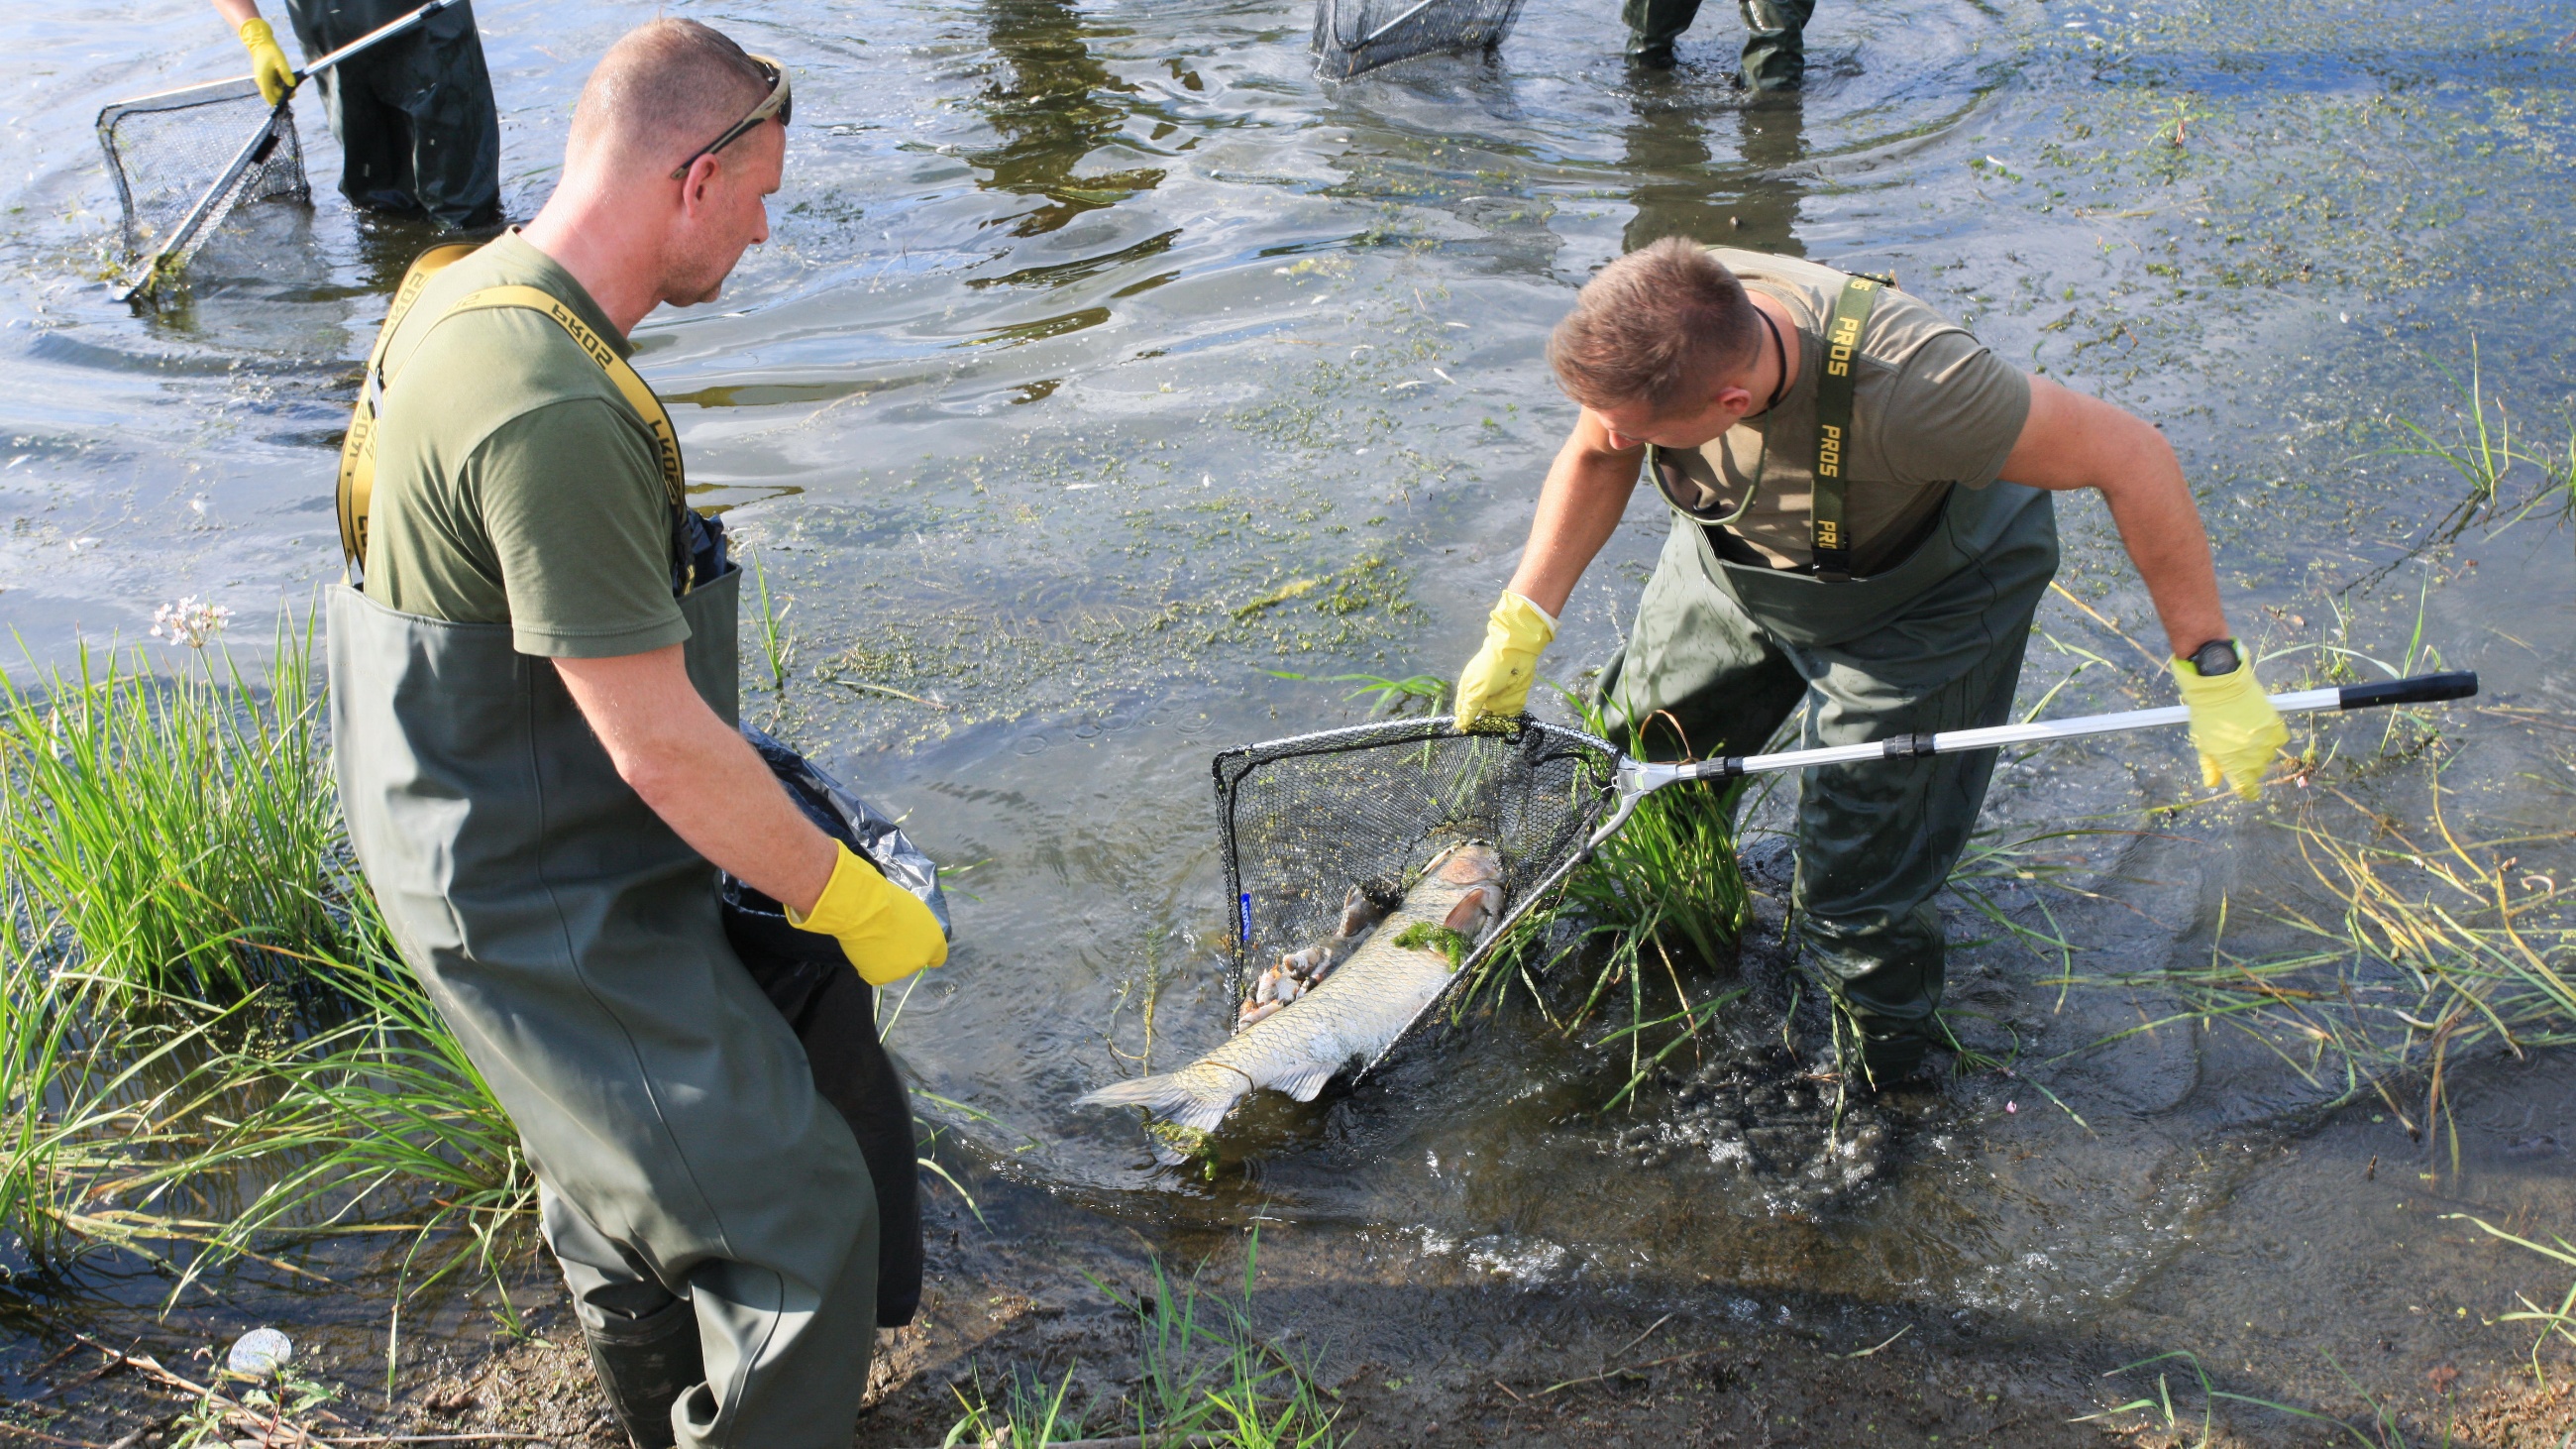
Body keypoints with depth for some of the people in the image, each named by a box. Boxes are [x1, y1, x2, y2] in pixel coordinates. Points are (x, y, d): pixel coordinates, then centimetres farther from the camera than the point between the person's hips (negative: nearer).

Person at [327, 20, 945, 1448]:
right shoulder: (554, 418, -31)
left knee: (625, 1180, 28)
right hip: (551, 911, -11)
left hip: (483, 839, 11)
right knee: (793, 1219, -4)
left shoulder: (465, 294, 2)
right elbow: (660, 747, -28)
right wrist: (847, 898, -16)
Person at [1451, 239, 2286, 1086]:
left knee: (1855, 898, -4)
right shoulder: (1649, 333, -31)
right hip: (1736, 557, 5)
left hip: (1920, 603, -5)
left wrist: (2211, 668, -30)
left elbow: (2131, 455, -34)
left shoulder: (1902, 388, -48)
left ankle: (1876, 1096, 29)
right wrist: (1520, 623, -10)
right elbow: (1595, 459, -6)